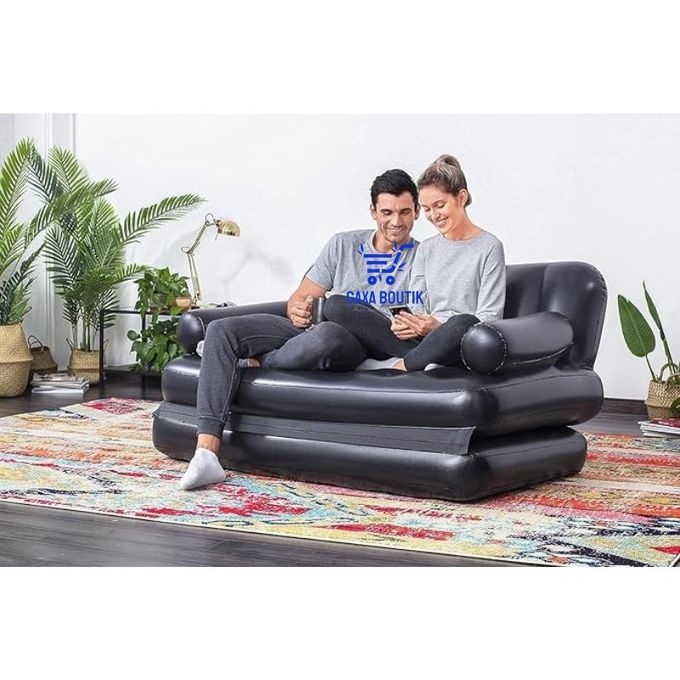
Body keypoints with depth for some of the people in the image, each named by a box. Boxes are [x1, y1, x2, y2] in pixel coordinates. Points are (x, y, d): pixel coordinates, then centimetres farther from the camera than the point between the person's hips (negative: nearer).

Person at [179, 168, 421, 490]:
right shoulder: (343, 244, 18)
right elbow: (299, 299, 16)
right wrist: (299, 311, -8)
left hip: (365, 343, -4)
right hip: (310, 330, 5)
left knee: (327, 334, -43)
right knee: (222, 329, -18)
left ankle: (255, 365, -10)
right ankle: (206, 453, -28)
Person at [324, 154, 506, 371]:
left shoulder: (489, 247, 2)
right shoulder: (426, 249, 20)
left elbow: (489, 318, -4)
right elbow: (418, 308, 13)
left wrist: (438, 327, -20)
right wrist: (406, 325, -13)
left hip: (460, 347, -5)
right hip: (423, 341, 5)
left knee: (466, 324, -43)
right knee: (335, 305, -14)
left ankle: (397, 366, -23)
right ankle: (424, 360, -25)